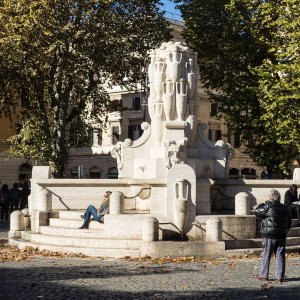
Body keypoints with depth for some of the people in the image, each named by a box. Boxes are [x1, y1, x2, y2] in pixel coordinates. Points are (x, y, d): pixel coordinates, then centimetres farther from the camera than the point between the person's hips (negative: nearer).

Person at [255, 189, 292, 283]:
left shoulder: (268, 207, -14)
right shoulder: (285, 208, 6)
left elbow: (257, 211, -2)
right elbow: (289, 223, 14)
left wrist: (262, 204, 10)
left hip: (269, 236, -4)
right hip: (281, 236, 4)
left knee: (266, 255, 6)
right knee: (280, 256, 7)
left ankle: (264, 275, 13)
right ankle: (280, 276, 6)